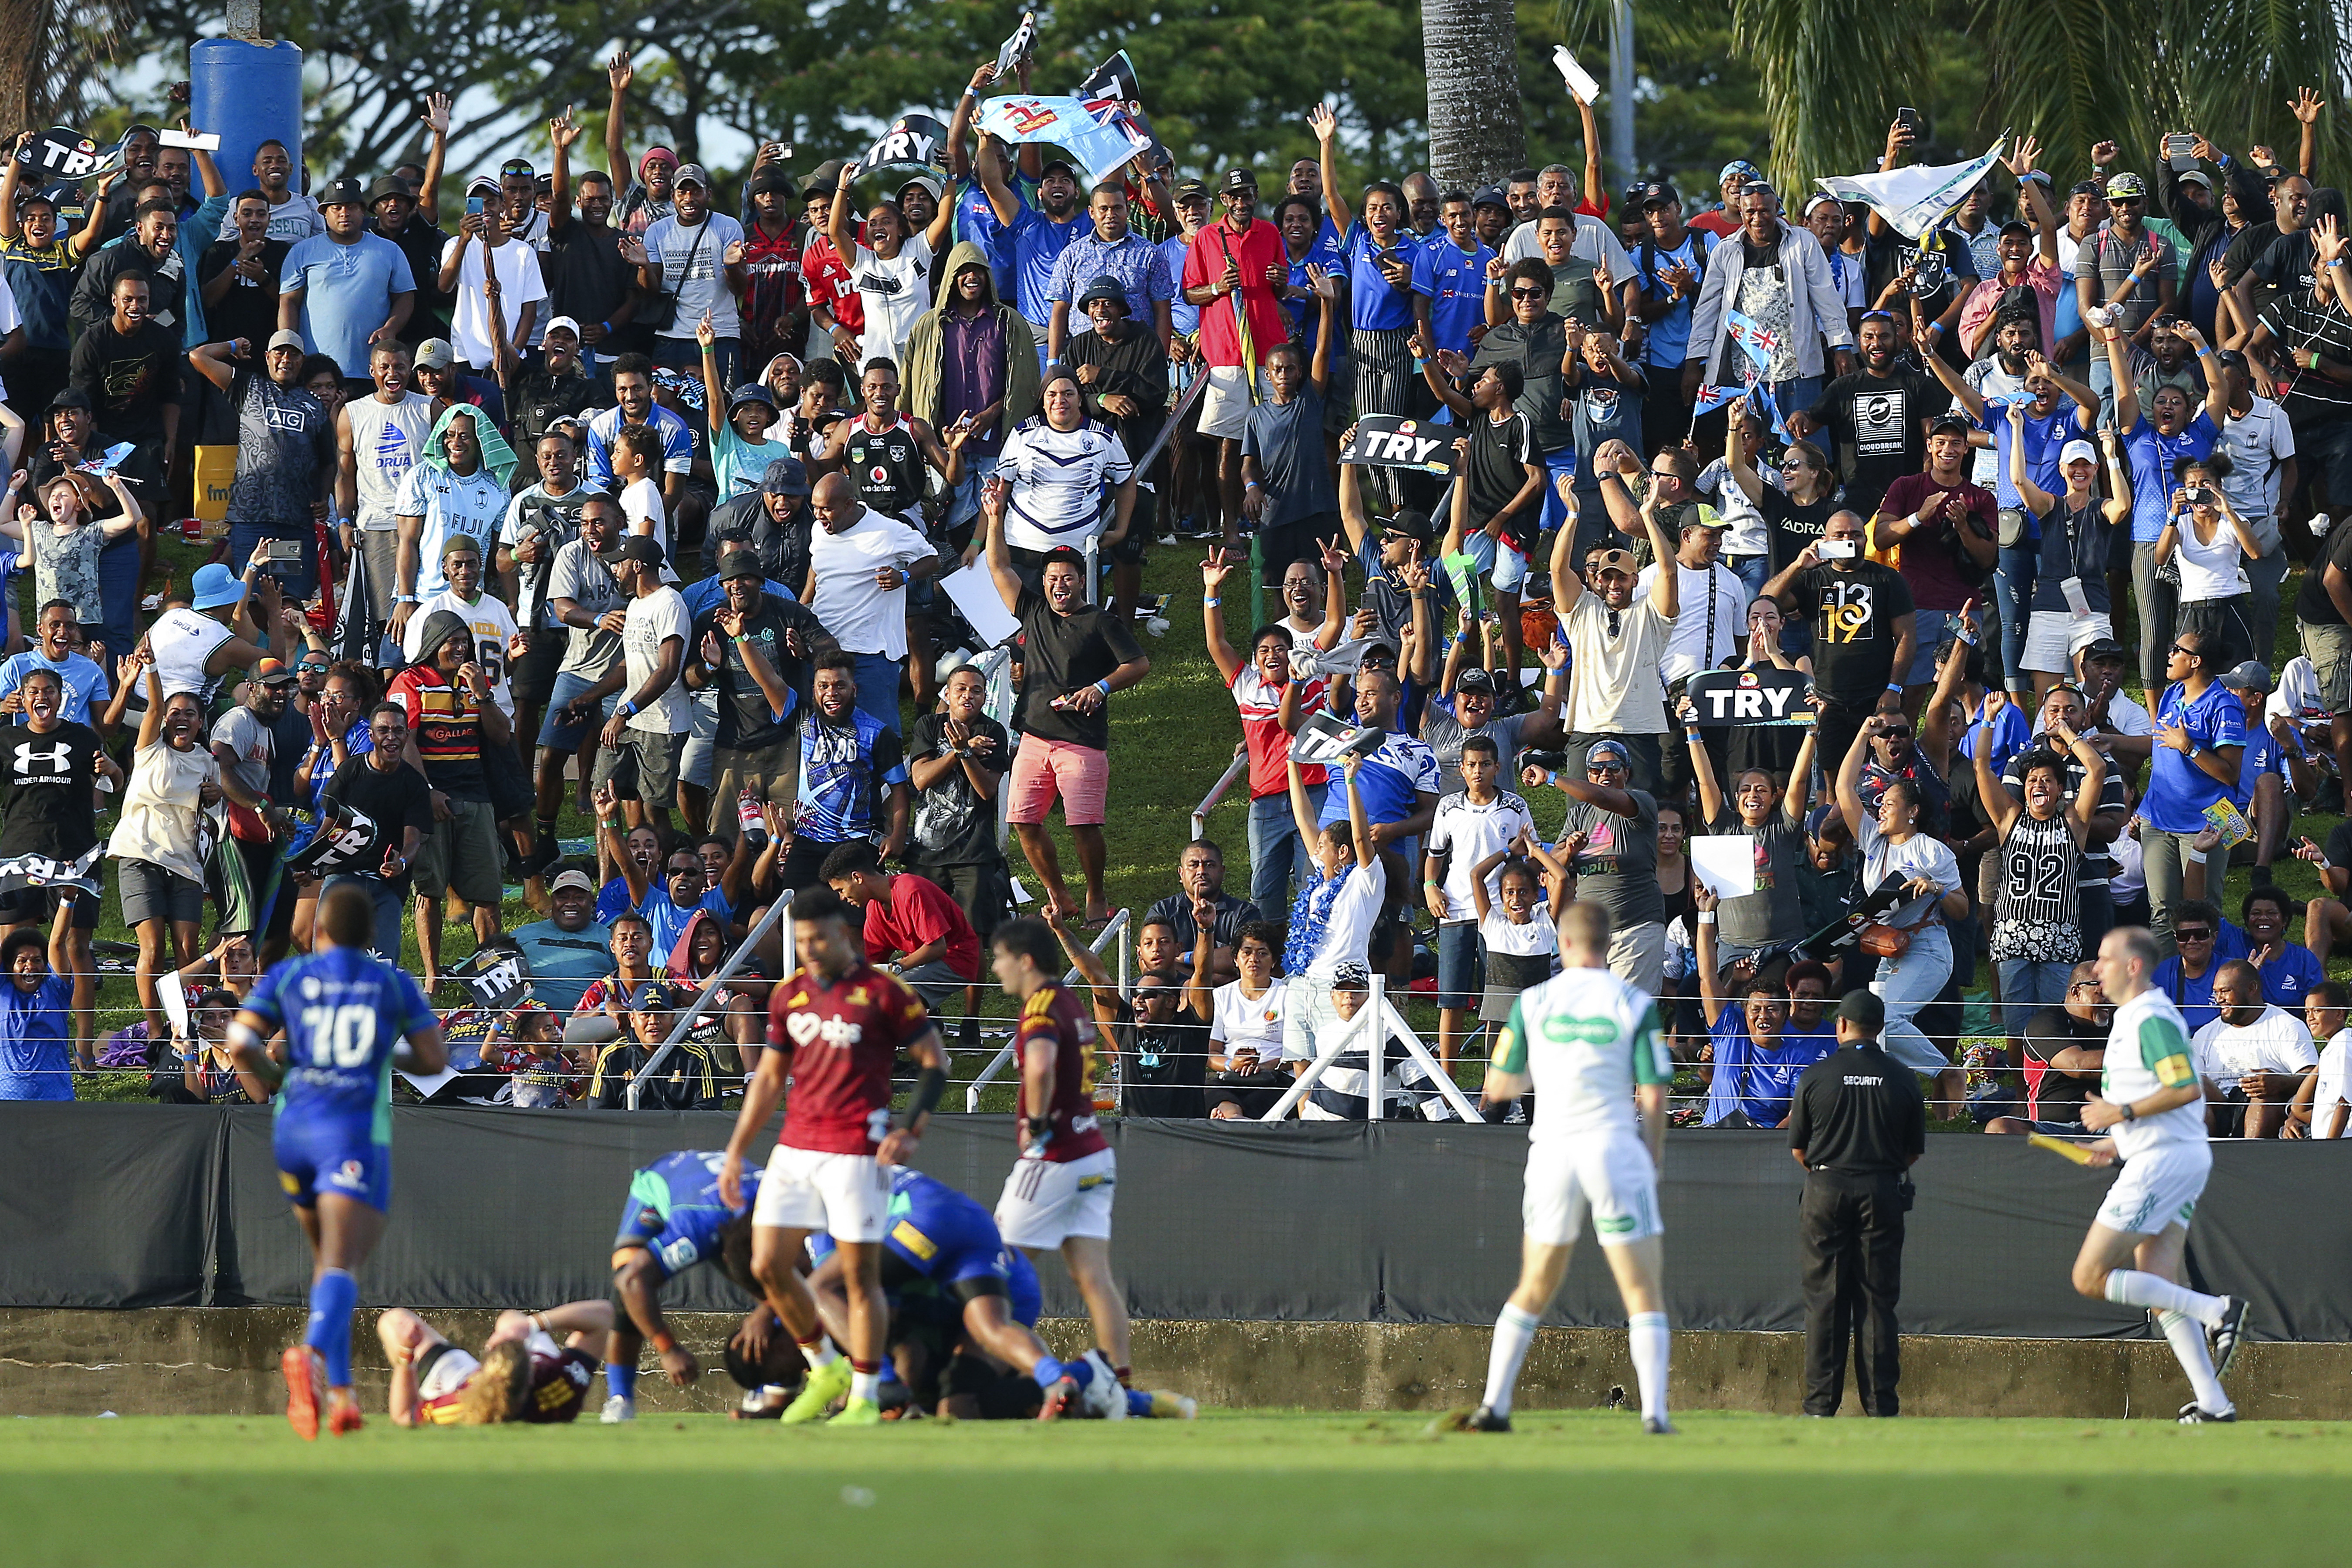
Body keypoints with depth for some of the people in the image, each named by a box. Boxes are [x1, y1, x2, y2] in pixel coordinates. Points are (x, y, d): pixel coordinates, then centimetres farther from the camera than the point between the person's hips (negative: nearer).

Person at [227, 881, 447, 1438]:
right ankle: (313, 1353, -45)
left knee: (329, 1260, 20)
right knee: (342, 1267, -15)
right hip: (356, 1131, -3)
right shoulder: (395, 984, 7)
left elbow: (241, 1043, -4)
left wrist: (277, 1077, 14)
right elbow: (432, 1058, 4)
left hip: (294, 1127, 3)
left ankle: (338, 1393, 12)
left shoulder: (287, 976, 8)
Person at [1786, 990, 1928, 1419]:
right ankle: (1881, 1405, 1)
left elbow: (1798, 1149, 4)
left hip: (1826, 1190, -1)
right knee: (1878, 1300, 4)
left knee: (1825, 1301, 4)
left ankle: (1821, 1404, 2)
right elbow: (1914, 1152, 5)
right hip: (1883, 1192, 1)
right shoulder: (1902, 1081, 0)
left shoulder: (1816, 1077, -2)